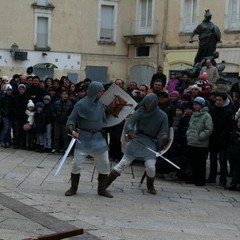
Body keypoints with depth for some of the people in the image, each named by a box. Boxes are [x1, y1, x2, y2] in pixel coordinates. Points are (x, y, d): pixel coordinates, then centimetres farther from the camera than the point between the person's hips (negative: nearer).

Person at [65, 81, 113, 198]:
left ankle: (102, 189, 20)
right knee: (76, 163, -3)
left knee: (104, 164, 5)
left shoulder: (100, 103, 4)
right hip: (83, 137, -4)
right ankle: (73, 188, 16)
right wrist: (72, 130, -23)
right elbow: (71, 120, -6)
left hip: (98, 137, 4)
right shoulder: (81, 104, -10)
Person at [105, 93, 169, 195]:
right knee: (124, 162, -2)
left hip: (151, 143, -1)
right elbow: (130, 123, -14)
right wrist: (130, 131, -36)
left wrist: (163, 137, -25)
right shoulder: (140, 111, -6)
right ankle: (105, 183, 4)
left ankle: (150, 186, 15)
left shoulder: (162, 116, -7)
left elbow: (164, 133, -3)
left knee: (150, 166, -16)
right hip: (137, 140, 1)